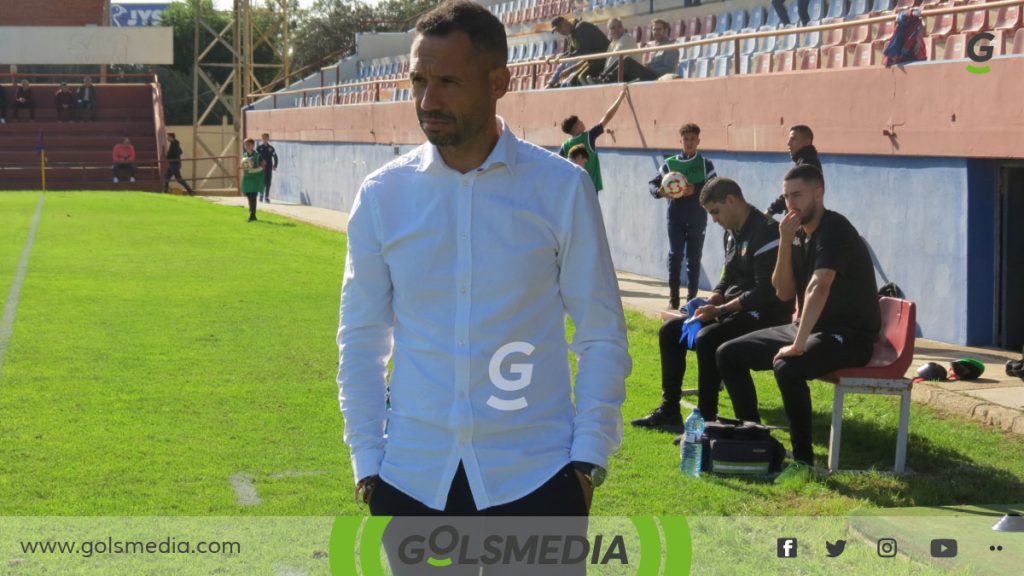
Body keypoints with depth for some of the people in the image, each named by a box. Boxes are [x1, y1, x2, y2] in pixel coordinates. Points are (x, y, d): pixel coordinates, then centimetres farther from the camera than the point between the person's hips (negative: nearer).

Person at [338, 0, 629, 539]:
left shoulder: (561, 188, -4)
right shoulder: (382, 195, 1)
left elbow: (602, 336, 0)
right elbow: (361, 342, 7)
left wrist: (588, 460, -5)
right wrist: (367, 463, 3)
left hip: (535, 478, -2)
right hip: (412, 480, 2)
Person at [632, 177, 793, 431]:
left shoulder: (766, 232, -17)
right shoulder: (732, 233, 13)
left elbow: (766, 292, -22)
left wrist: (720, 310, -21)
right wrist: (710, 302, 1)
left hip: (765, 315, -10)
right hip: (733, 311, 10)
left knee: (707, 339, -33)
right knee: (669, 331, 6)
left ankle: (706, 418, -25)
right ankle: (669, 411, 7)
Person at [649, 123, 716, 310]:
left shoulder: (705, 164, 4)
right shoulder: (670, 163, 6)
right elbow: (652, 183, 8)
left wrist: (695, 190, -21)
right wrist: (659, 191, -14)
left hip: (697, 217, 0)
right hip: (676, 216, 0)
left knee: (694, 257, 6)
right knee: (675, 254, -10)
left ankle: (691, 298, 14)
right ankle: (673, 296, -3)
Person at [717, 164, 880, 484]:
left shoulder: (834, 230, -20)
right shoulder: (799, 233, 8)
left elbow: (818, 288, -33)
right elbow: (784, 292, 4)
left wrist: (798, 345, -39)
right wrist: (785, 243, -9)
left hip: (850, 335, -9)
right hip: (808, 327, 9)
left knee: (788, 368, -37)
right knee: (729, 355, 5)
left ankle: (803, 461, -24)